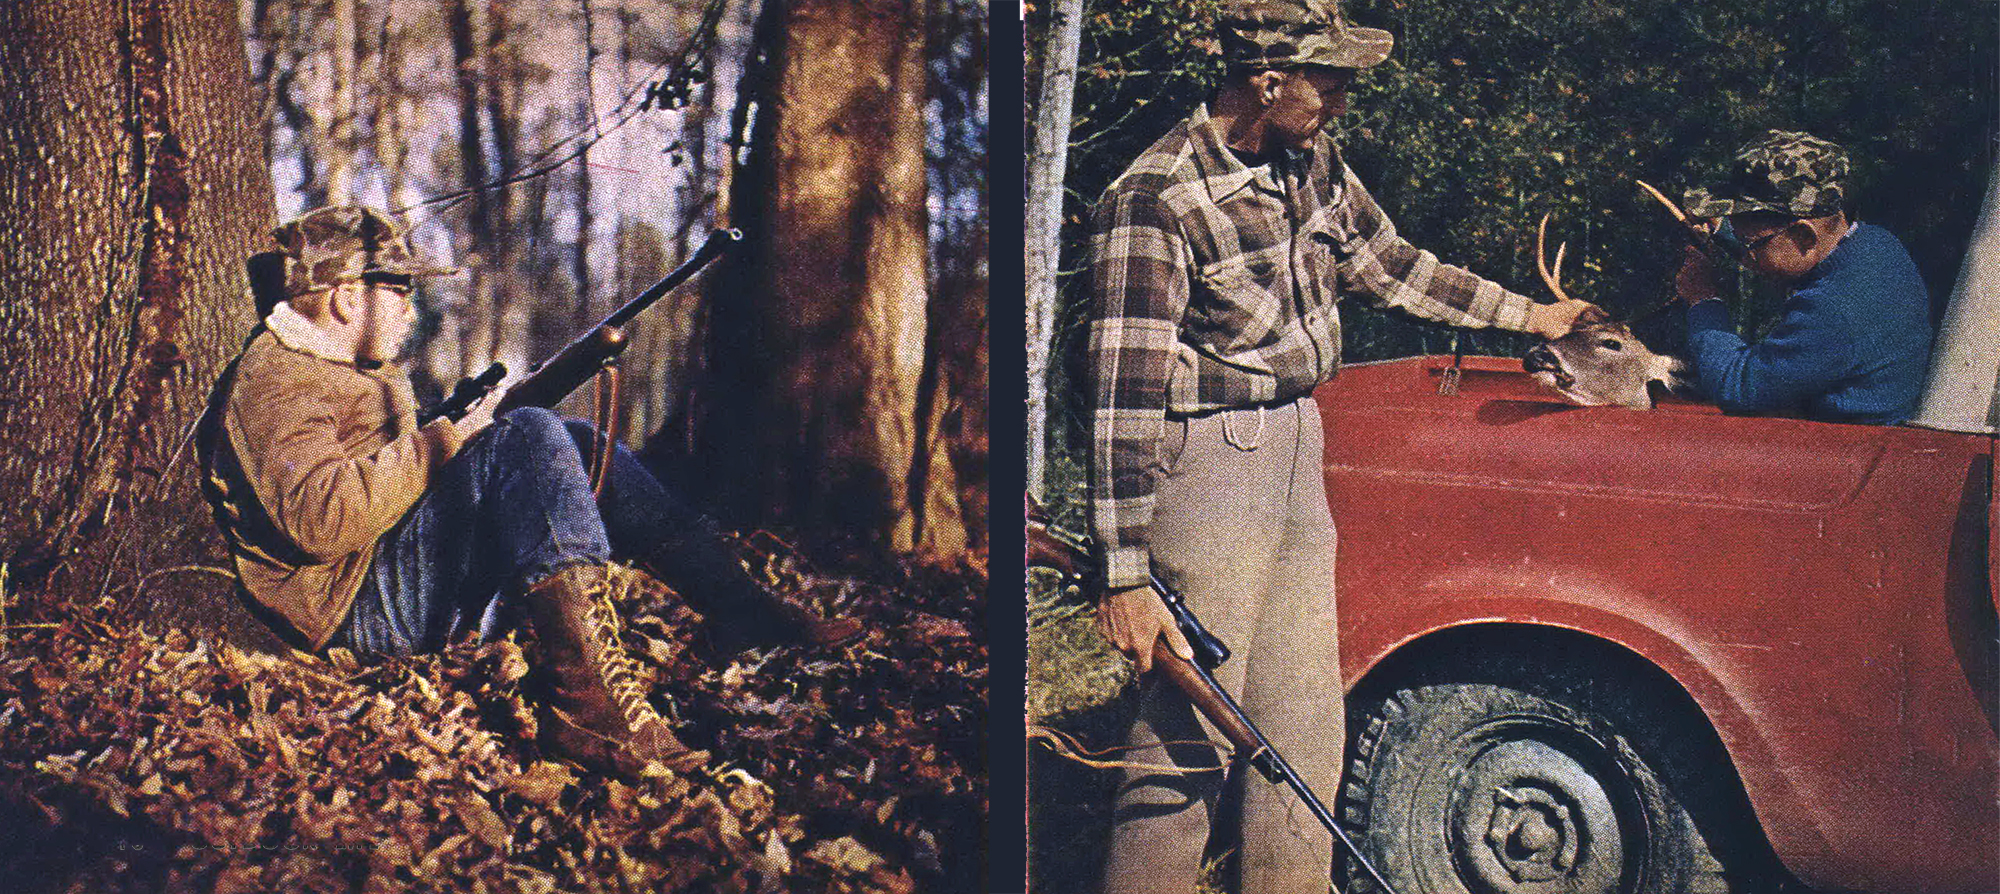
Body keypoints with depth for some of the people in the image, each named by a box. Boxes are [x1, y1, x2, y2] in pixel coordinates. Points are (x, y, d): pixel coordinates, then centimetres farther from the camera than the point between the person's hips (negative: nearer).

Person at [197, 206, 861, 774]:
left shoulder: (360, 371, 25)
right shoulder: (275, 381, -11)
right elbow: (319, 520, -26)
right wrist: (442, 441, -17)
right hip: (363, 603, -11)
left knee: (578, 450, 6)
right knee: (531, 436, -25)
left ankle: (750, 607, 1)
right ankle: (587, 696, -41)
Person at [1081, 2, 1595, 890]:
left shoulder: (1310, 162, 6)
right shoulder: (1154, 201, -19)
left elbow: (1390, 267, 23)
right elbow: (1125, 396, -21)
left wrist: (1531, 315, 27)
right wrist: (1125, 576, -23)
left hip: (1298, 452, 8)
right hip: (1208, 462, -8)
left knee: (1304, 727, 15)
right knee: (1186, 738, -5)